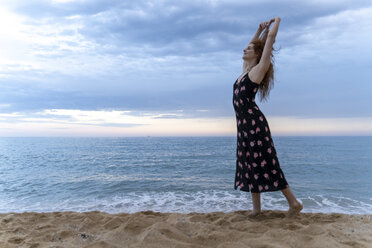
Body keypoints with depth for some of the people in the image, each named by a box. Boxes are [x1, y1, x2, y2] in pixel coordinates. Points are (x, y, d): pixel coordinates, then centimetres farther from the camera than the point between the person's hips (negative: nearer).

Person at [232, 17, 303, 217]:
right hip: (244, 124, 9)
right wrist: (260, 29, 31)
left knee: (266, 164, -5)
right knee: (250, 165, 9)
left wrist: (276, 22, 14)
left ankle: (294, 202, 8)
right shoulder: (246, 69, 17)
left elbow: (271, 38, -1)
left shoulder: (258, 70, -4)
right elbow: (253, 45, 33)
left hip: (254, 122, -9)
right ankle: (256, 208, 18)